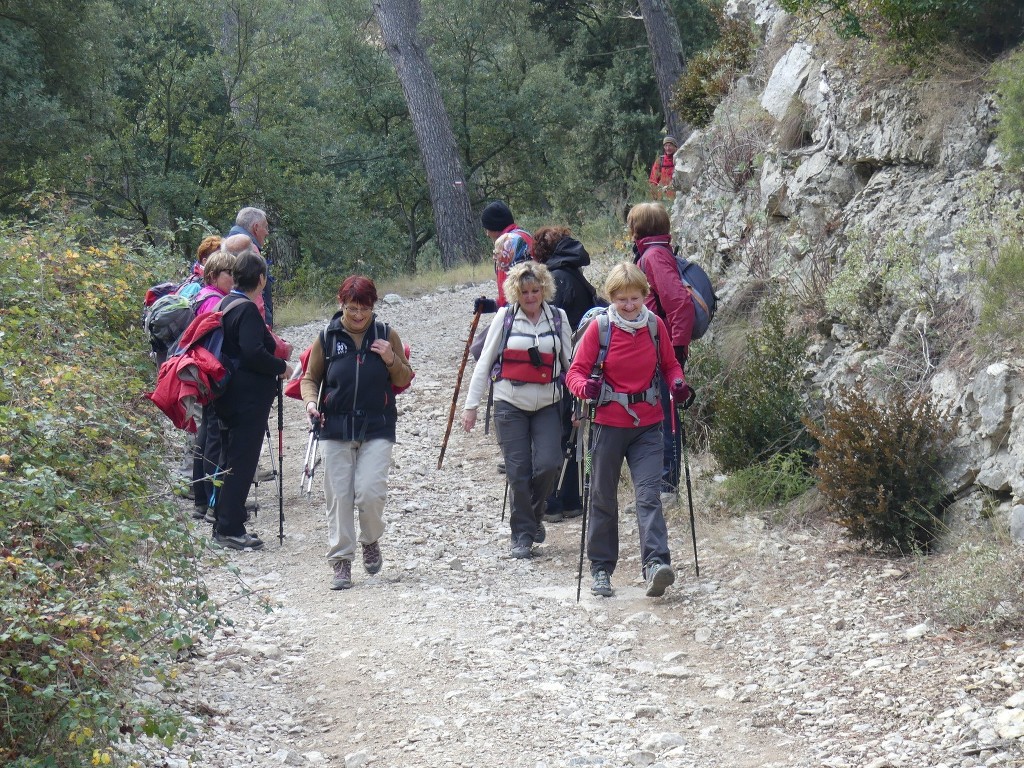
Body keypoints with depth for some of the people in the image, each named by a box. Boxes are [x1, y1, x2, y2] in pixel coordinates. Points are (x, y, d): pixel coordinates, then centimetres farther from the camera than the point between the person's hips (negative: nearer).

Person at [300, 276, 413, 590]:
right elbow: (310, 377, 12)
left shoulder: (386, 335, 4)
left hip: (377, 429, -1)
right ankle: (341, 561, 9)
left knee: (370, 491, -14)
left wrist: (391, 360, -9)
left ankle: (371, 541, 15)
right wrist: (311, 401, -8)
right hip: (335, 428, 1)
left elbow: (404, 381, 10)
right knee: (339, 497, 0)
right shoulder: (327, 338, 3)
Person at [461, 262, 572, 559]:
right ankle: (522, 534, 9)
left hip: (547, 404, 1)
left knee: (548, 464, -12)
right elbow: (485, 361, 5)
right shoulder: (505, 317, 1)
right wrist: (471, 404, 2)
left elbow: (569, 362, 11)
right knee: (518, 471, -3)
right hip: (510, 404, -1)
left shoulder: (558, 318, 5)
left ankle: (535, 515, 16)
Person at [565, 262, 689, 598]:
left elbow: (669, 364, 13)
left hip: (647, 425, 1)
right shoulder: (599, 328, -7)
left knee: (648, 495, -12)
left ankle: (656, 564, -23)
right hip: (609, 423, -1)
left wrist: (678, 382, -10)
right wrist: (585, 387, -28)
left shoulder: (655, 325, 0)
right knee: (603, 497, 8)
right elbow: (575, 371, -5)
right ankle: (601, 568, 20)